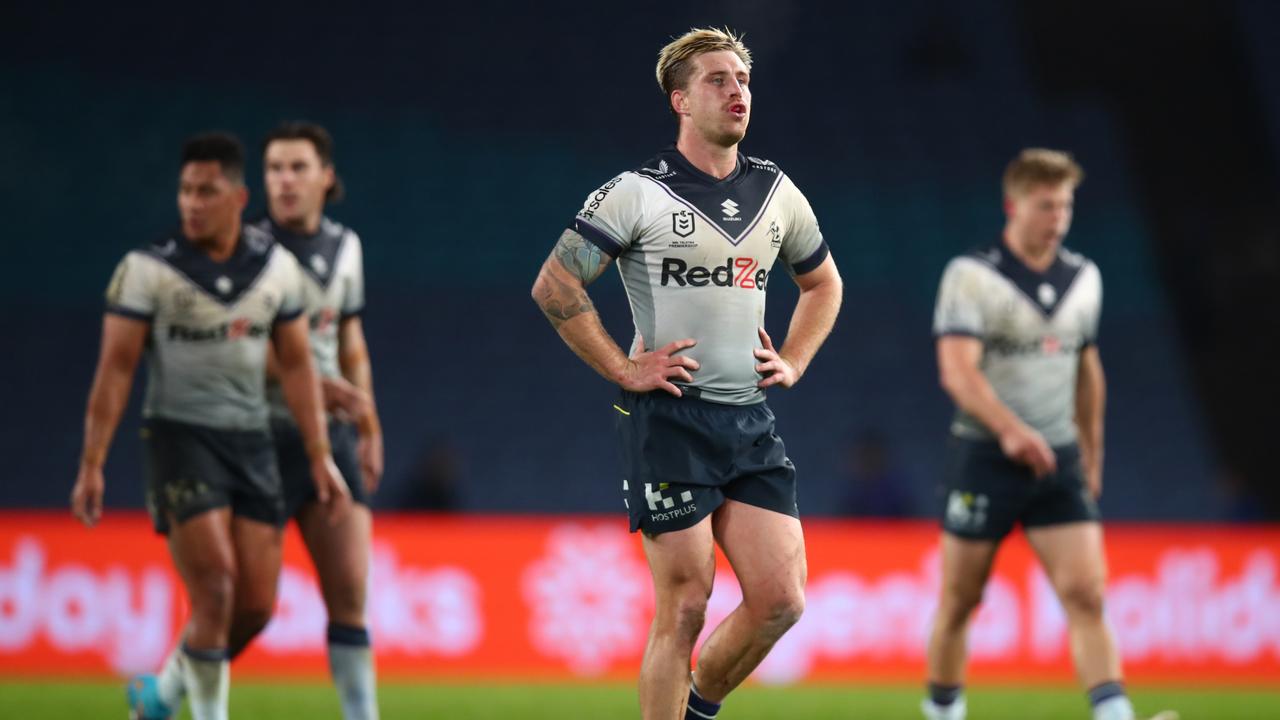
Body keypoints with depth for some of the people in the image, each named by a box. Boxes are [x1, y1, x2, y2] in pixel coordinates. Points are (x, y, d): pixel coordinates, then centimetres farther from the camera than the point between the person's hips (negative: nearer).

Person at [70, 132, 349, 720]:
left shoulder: (276, 266, 3)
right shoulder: (147, 269, -8)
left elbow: (296, 365, 9)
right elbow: (115, 369, -8)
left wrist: (319, 457, 6)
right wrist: (91, 465, -11)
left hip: (250, 440, 4)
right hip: (179, 435, -4)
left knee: (257, 606, 1)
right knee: (215, 590, -16)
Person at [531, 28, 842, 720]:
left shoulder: (776, 192, 11)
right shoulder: (637, 193, -6)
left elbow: (822, 282, 28)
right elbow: (553, 285, -6)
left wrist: (793, 362, 14)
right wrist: (623, 369, -8)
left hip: (750, 419, 5)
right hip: (669, 420, -5)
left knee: (780, 600, -2)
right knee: (684, 607, -7)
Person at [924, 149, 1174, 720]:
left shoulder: (1084, 279, 8)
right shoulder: (971, 276, -10)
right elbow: (957, 371, -22)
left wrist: (1092, 455, 23)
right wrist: (1010, 430, -36)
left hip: (1059, 460, 4)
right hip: (984, 458, -4)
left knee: (1086, 594, -11)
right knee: (959, 603, 7)